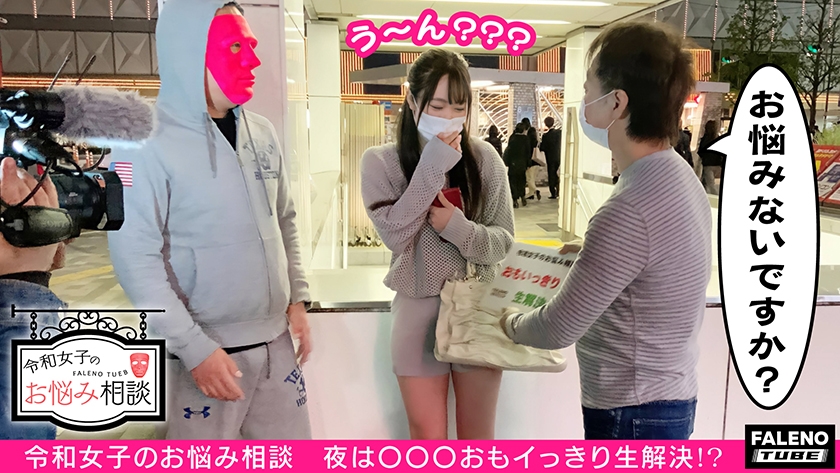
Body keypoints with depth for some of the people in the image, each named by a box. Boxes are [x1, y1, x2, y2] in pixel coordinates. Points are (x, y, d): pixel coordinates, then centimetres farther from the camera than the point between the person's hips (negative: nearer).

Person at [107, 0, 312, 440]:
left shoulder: (262, 133, 5)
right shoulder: (146, 143, -13)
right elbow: (135, 256, -16)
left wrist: (296, 298, 8)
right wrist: (194, 347, -17)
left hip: (276, 338, 6)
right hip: (207, 347, -5)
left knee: (292, 445, 15)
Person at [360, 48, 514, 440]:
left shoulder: (484, 158, -4)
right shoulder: (380, 162, -6)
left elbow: (503, 240, -3)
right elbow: (395, 235, -16)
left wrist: (458, 228, -22)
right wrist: (433, 168, -20)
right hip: (418, 309, 0)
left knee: (478, 433, 13)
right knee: (427, 435, 11)